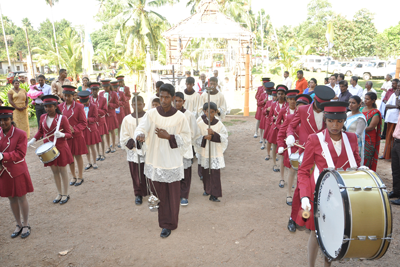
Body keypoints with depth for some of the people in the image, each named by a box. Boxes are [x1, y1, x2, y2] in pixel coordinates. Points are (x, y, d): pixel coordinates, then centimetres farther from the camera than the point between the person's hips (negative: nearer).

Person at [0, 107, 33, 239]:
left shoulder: (20, 134, -13)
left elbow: (20, 153, -19)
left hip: (18, 172, -4)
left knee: (22, 198, 8)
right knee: (12, 199, 16)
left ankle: (26, 225, 26)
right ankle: (19, 225, 33)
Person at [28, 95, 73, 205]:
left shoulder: (62, 118, -13)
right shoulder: (43, 117, 1)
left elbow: (69, 134, -11)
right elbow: (40, 132, 14)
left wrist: (61, 135, -32)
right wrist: (32, 140, 0)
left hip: (60, 148, -4)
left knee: (62, 171, 7)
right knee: (54, 171, 14)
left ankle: (65, 194, 21)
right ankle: (59, 193, 29)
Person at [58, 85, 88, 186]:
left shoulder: (79, 107, -8)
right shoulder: (60, 107, 4)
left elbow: (83, 123, -7)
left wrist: (74, 129, -21)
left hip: (76, 136, -4)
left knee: (78, 156, 7)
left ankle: (80, 177, 21)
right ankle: (73, 177, 27)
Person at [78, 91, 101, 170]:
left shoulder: (93, 106, -6)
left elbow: (95, 118, -9)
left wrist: (87, 119, -25)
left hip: (91, 129, -4)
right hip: (83, 129, 4)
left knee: (92, 147, 4)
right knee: (86, 147, 10)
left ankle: (94, 163, 19)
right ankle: (89, 163, 24)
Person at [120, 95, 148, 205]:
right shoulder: (127, 119, 0)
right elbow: (124, 137, 0)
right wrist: (133, 143, -15)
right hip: (133, 152, 2)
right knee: (136, 175, 10)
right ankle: (138, 194, 29)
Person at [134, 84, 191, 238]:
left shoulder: (180, 117, -8)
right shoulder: (151, 114, -4)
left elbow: (185, 139, -4)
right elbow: (141, 129, -14)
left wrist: (168, 136, -19)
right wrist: (140, 135, -38)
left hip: (172, 163, -2)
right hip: (155, 161, 2)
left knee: (172, 196, 7)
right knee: (159, 194, 15)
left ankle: (168, 225, 25)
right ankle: (164, 221, 38)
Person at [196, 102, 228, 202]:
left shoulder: (219, 124, -6)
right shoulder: (200, 122, -6)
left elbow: (224, 137, -8)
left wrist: (214, 134, -22)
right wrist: (204, 137, -22)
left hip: (215, 152, -1)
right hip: (204, 151, 2)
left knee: (215, 173, -6)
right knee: (205, 172, 15)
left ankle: (214, 195, 3)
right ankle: (207, 189, 37)